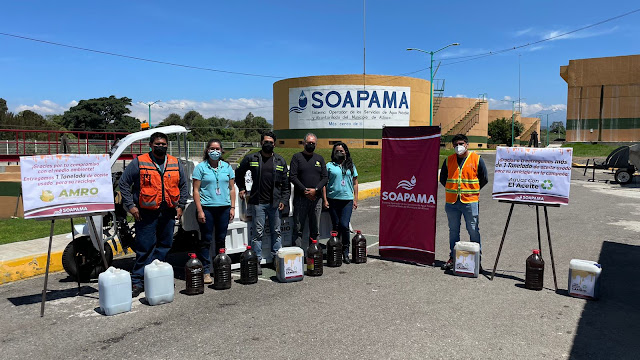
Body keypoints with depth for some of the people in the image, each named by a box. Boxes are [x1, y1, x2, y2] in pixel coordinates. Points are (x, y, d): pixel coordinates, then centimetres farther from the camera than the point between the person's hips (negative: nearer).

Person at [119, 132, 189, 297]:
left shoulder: (176, 164, 10)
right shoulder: (139, 162, -1)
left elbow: (184, 186, 17)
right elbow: (124, 183, 1)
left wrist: (180, 206, 10)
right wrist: (130, 206, -5)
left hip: (168, 213, 4)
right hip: (146, 213, -4)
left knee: (164, 246, 9)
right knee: (145, 248, -3)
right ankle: (137, 281, 7)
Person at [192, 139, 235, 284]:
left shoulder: (227, 167, 11)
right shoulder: (201, 167, 0)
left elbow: (232, 189, 13)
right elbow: (196, 190, -3)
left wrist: (232, 207, 5)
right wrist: (199, 210, -10)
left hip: (224, 207, 3)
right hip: (207, 207, -3)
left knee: (221, 239, 9)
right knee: (206, 240, 0)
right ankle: (205, 272, 7)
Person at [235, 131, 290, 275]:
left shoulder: (280, 161, 8)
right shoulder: (251, 159, 4)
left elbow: (286, 183, 8)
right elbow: (239, 173, 20)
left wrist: (284, 200, 0)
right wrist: (242, 188, 12)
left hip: (275, 203, 2)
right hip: (258, 202, -2)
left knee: (276, 232, 10)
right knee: (258, 233, -1)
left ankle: (277, 258, 22)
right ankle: (257, 261, 7)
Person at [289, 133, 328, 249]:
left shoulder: (320, 159, 15)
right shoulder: (297, 157, 4)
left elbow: (325, 178, 9)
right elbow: (292, 176, -4)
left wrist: (315, 190, -8)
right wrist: (304, 190, -13)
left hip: (316, 198, 3)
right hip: (300, 198, -3)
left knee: (315, 230, 7)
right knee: (298, 228, -3)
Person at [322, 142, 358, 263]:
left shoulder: (351, 166, 13)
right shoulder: (329, 166, 7)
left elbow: (355, 183, 14)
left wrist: (355, 199, 7)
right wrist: (325, 199, -2)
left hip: (347, 200, 0)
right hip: (333, 199, 0)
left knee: (344, 225, -9)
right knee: (336, 226, 5)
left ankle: (345, 252, 4)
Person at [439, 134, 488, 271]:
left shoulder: (477, 159, 0)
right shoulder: (449, 160, 8)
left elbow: (484, 179, 6)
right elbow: (442, 178, 18)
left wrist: (472, 190, 8)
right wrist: (452, 189, 11)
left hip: (470, 201, -3)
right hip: (451, 201, 3)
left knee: (473, 231, 0)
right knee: (453, 230, 11)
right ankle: (453, 258, 22)